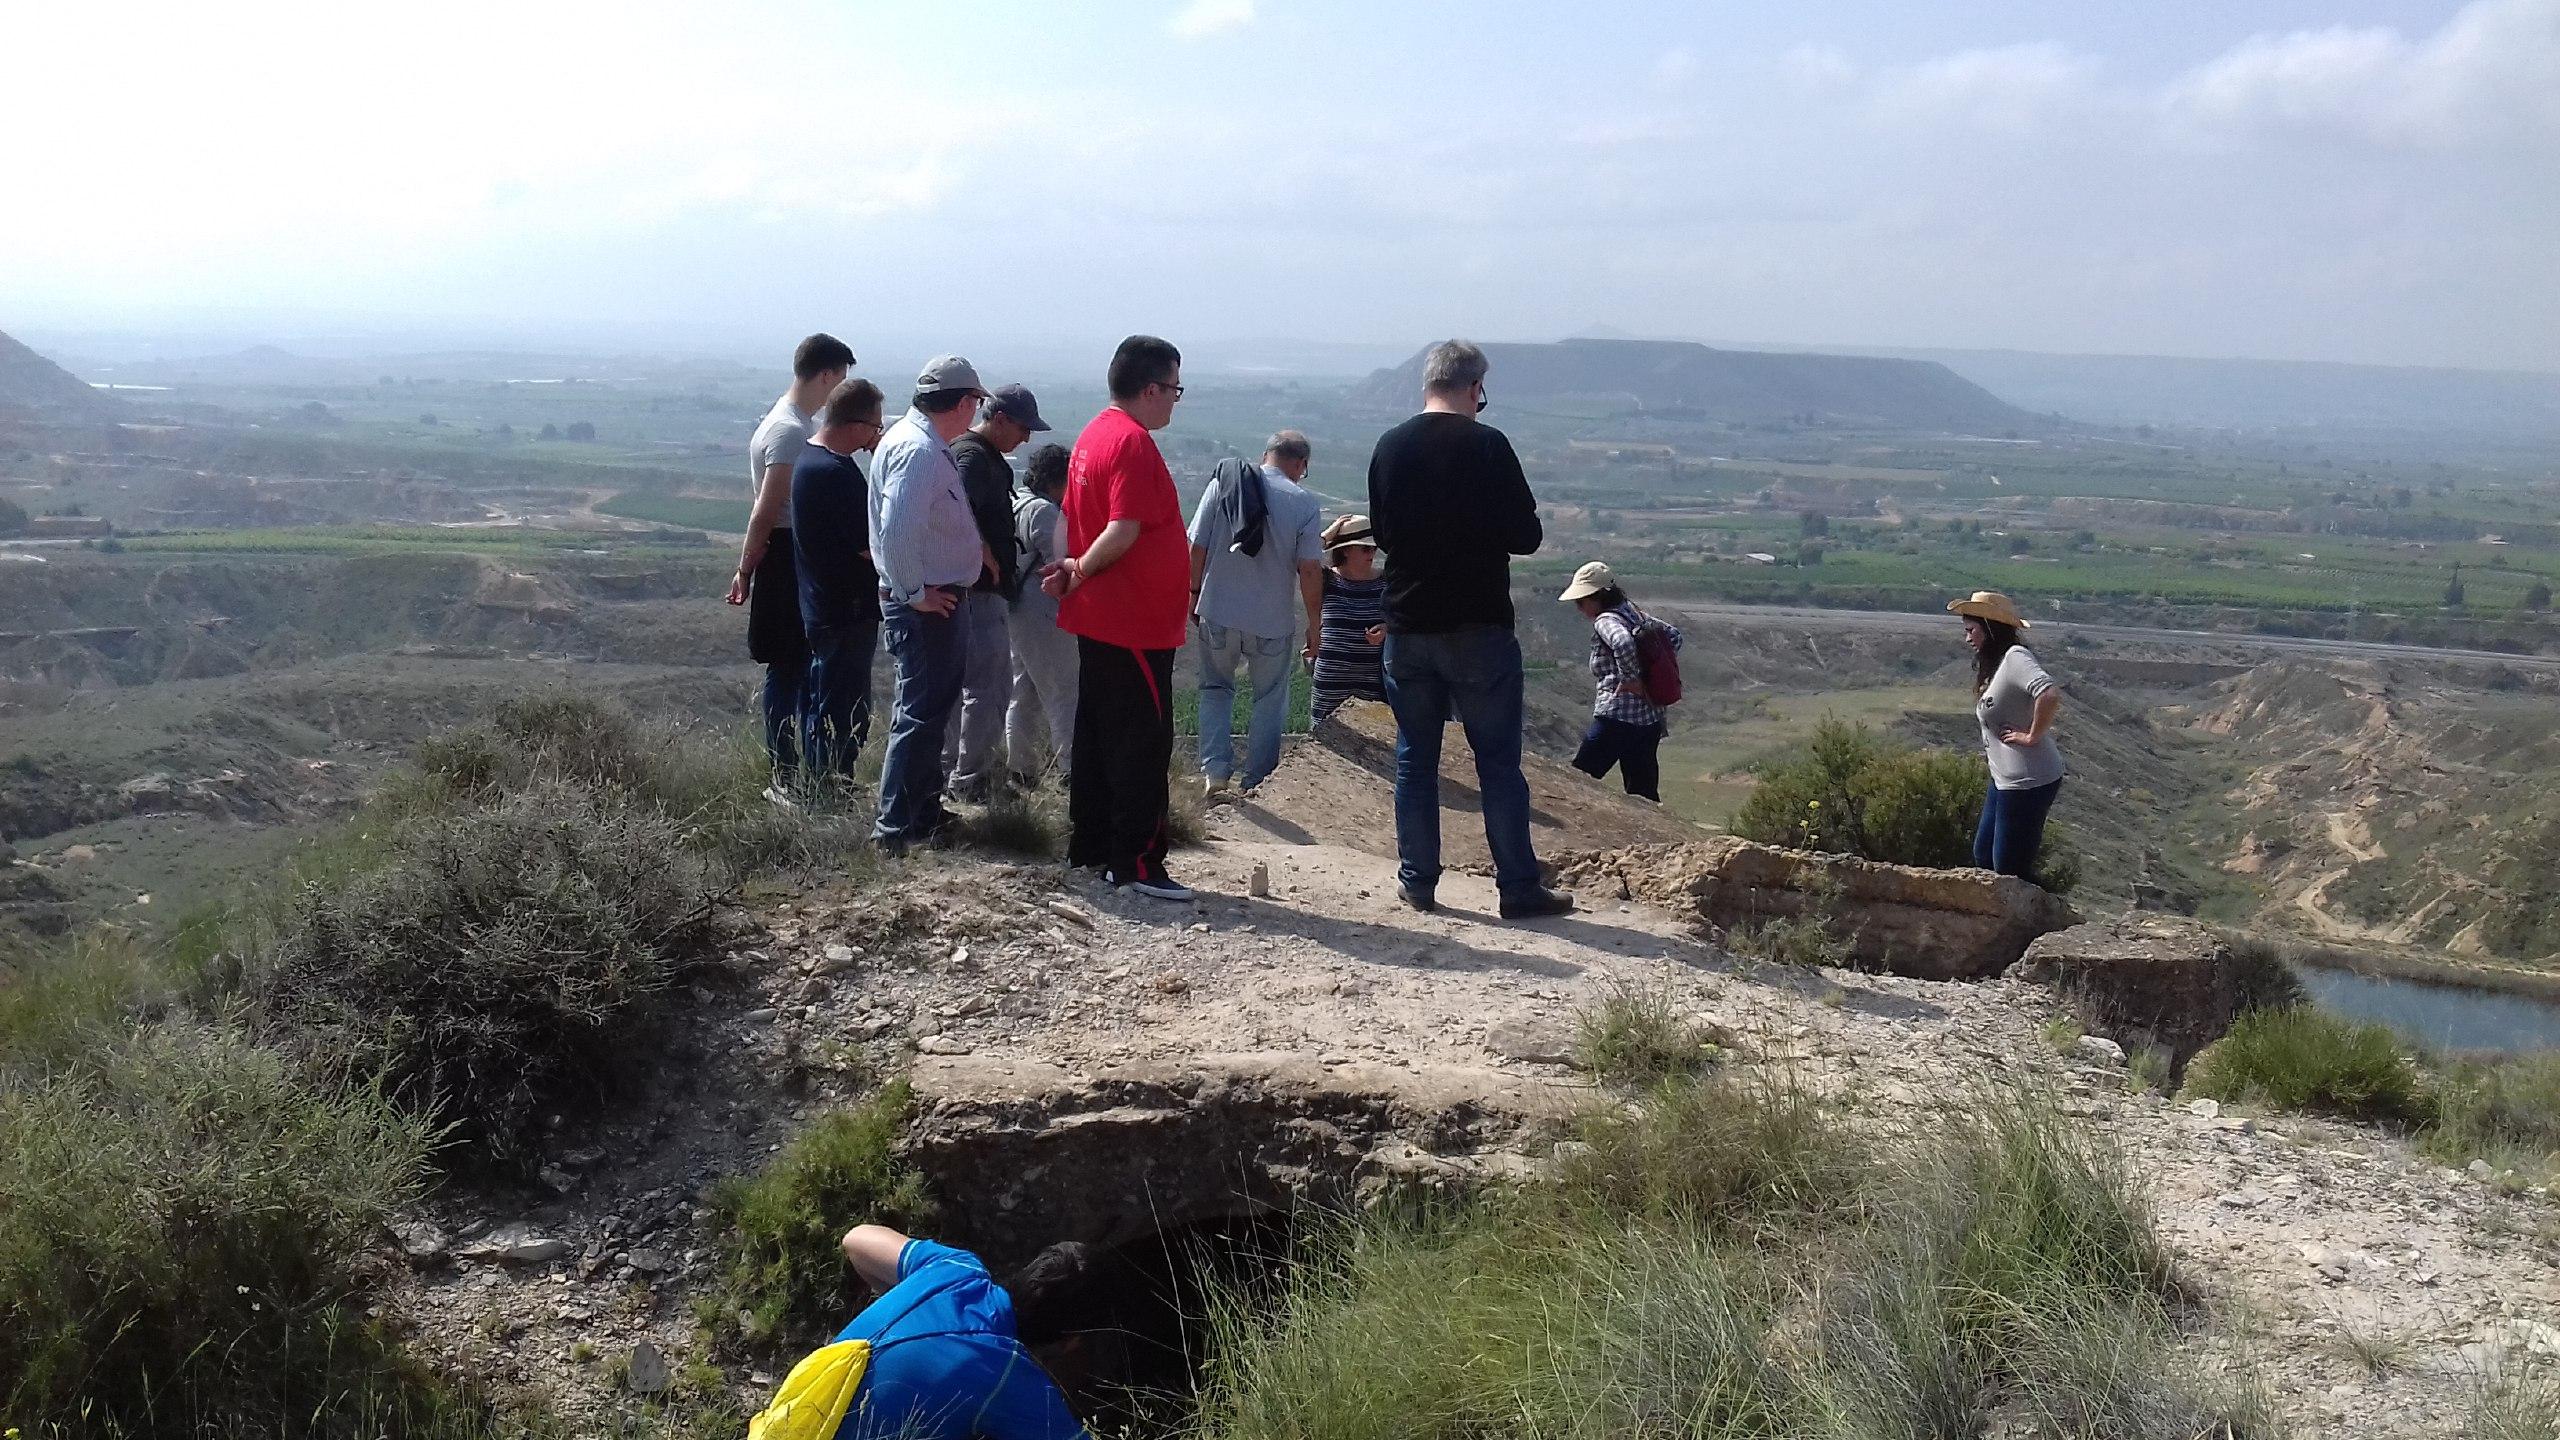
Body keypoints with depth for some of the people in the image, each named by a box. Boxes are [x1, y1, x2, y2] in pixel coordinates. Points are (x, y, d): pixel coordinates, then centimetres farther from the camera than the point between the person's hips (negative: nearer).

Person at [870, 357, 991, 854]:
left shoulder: (921, 441, 13)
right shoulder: (917, 449, -21)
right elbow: (897, 531, -30)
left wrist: (973, 546, 15)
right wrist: (915, 593, -22)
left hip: (936, 597, 11)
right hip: (924, 604, -11)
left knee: (931, 706, 20)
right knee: (922, 712, -7)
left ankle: (924, 809, 32)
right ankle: (896, 827, -2)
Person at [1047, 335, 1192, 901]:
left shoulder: (1093, 435, 13)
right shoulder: (1134, 443, -18)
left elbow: (1075, 517, 17)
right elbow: (1124, 531, -24)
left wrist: (1076, 568, 3)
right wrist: (1082, 571, -10)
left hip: (1097, 619, 10)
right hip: (1137, 621, -10)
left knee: (1098, 735, 15)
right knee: (1143, 745, -5)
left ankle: (1089, 845, 22)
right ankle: (1137, 861, -2)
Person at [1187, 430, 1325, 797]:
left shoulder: (1222, 484, -5)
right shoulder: (1304, 503, -9)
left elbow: (1197, 548, -3)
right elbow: (1310, 569, -11)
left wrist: (1195, 594, 12)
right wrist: (1315, 625, 0)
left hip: (1217, 614, 2)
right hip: (1273, 622, -1)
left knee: (1216, 690, 20)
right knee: (1270, 701, 17)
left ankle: (1215, 770, 5)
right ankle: (1257, 782, 21)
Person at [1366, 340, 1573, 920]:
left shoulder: (1389, 447, 3)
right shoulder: (1487, 444, -11)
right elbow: (1526, 536, -9)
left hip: (1407, 626, 4)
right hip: (1478, 627, -4)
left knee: (1415, 757, 12)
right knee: (1498, 761, 2)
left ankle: (1417, 879, 16)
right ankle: (1519, 886, 6)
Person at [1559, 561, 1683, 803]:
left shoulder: (1606, 620, -11)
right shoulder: (1633, 614, 14)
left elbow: (1622, 641, -34)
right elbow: (1673, 634, 26)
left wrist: (1631, 678, -21)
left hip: (1616, 718, -9)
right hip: (1651, 719, 9)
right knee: (1644, 795, 12)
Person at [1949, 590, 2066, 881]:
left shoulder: (2015, 657, -18)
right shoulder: (1995, 663, 12)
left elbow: (2050, 695, -35)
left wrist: (2032, 736, -24)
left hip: (2027, 783, -10)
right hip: (2005, 780, 10)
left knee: (2010, 869, -3)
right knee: (1984, 856, 17)